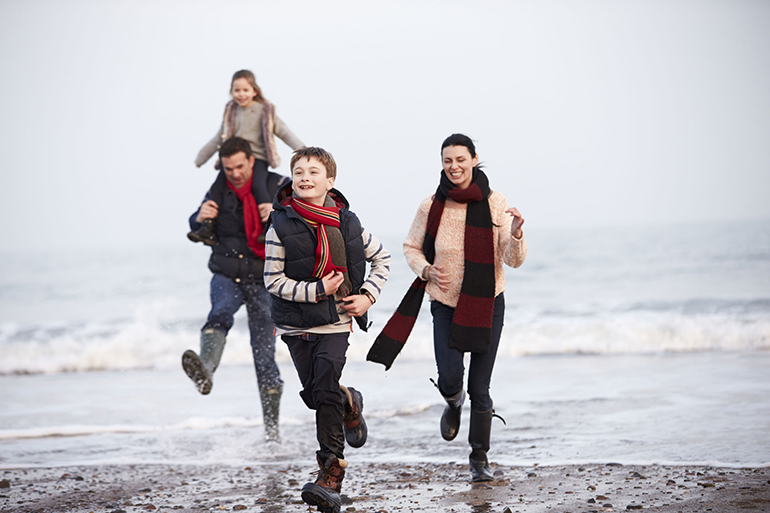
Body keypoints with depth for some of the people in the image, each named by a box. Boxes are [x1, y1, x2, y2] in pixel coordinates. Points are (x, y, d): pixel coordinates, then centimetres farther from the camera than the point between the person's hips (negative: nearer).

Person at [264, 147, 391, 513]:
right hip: (296, 324, 1)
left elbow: (381, 258, 12)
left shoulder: (347, 223, 0)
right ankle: (350, 404, 45)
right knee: (314, 395, 8)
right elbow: (273, 279, -7)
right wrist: (317, 290, -17)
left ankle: (331, 475, -8)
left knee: (325, 390, -14)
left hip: (335, 321, -1)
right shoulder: (281, 227, -7)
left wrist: (368, 296, -1)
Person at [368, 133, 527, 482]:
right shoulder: (432, 207, -4)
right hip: (446, 304, 0)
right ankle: (453, 403, 21)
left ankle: (480, 457, 17)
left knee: (480, 387, 1)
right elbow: (411, 247, 11)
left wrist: (516, 234, -29)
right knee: (450, 377, -17)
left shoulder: (494, 204, -6)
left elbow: (513, 260, -9)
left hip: (487, 304, 0)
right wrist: (426, 270, -8)